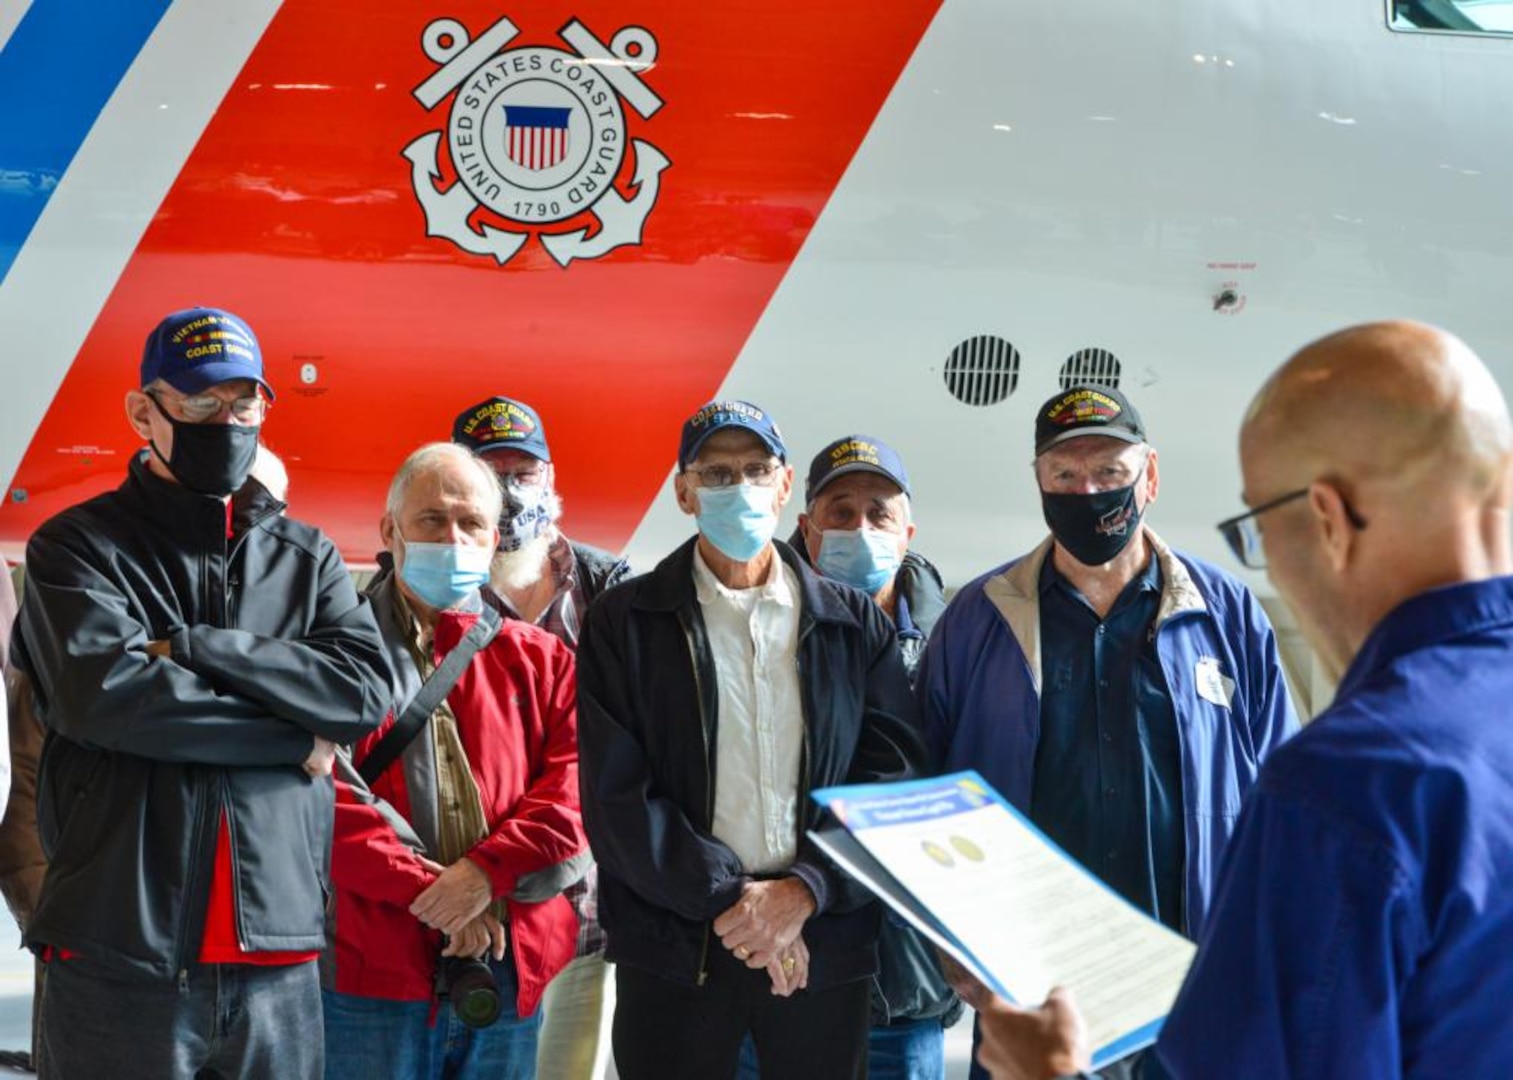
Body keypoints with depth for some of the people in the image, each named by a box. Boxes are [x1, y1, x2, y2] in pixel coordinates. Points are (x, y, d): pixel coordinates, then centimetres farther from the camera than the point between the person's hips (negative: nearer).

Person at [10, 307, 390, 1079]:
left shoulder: (307, 558, 13)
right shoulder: (76, 547, 3)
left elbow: (365, 690, -4)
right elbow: (106, 692, -14)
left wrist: (196, 646, -12)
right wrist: (298, 736, -9)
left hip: (279, 957, 3)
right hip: (118, 956, -3)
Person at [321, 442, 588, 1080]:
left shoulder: (541, 660, 14)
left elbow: (574, 787, 1)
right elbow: (325, 799, -8)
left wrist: (487, 871, -13)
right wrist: (432, 892, -15)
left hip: (511, 972, 3)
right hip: (373, 968, -3)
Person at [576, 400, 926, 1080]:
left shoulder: (854, 623, 8)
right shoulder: (625, 623, 2)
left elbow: (893, 780, 1)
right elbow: (616, 798, -5)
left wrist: (803, 892, -12)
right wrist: (729, 900, -12)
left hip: (824, 945, 2)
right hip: (674, 947, -1)